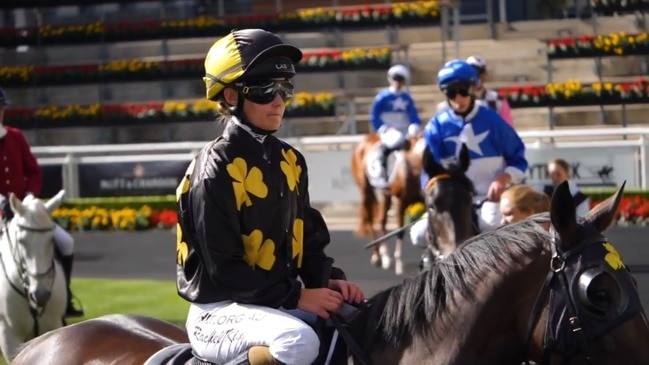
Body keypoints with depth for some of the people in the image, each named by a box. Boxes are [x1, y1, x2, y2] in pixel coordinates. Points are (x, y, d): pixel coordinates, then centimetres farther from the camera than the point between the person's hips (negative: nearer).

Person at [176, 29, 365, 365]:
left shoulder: (289, 160, 10)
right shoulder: (217, 167, -13)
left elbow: (308, 238, 16)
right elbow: (223, 267, -17)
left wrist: (328, 282, -4)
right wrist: (297, 297, -20)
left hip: (281, 303, 9)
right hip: (221, 310, -9)